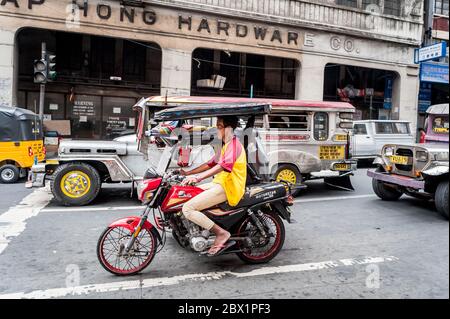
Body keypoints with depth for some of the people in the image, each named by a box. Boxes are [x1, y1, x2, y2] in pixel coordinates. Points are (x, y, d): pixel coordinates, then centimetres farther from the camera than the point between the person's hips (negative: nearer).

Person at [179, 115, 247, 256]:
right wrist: (188, 173, 15)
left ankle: (221, 233, -14)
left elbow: (224, 165, -28)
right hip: (220, 183, 11)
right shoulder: (226, 145, 24)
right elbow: (211, 163, 24)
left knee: (187, 208, -18)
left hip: (228, 187, -11)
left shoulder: (233, 143, -11)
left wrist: (198, 177, -39)